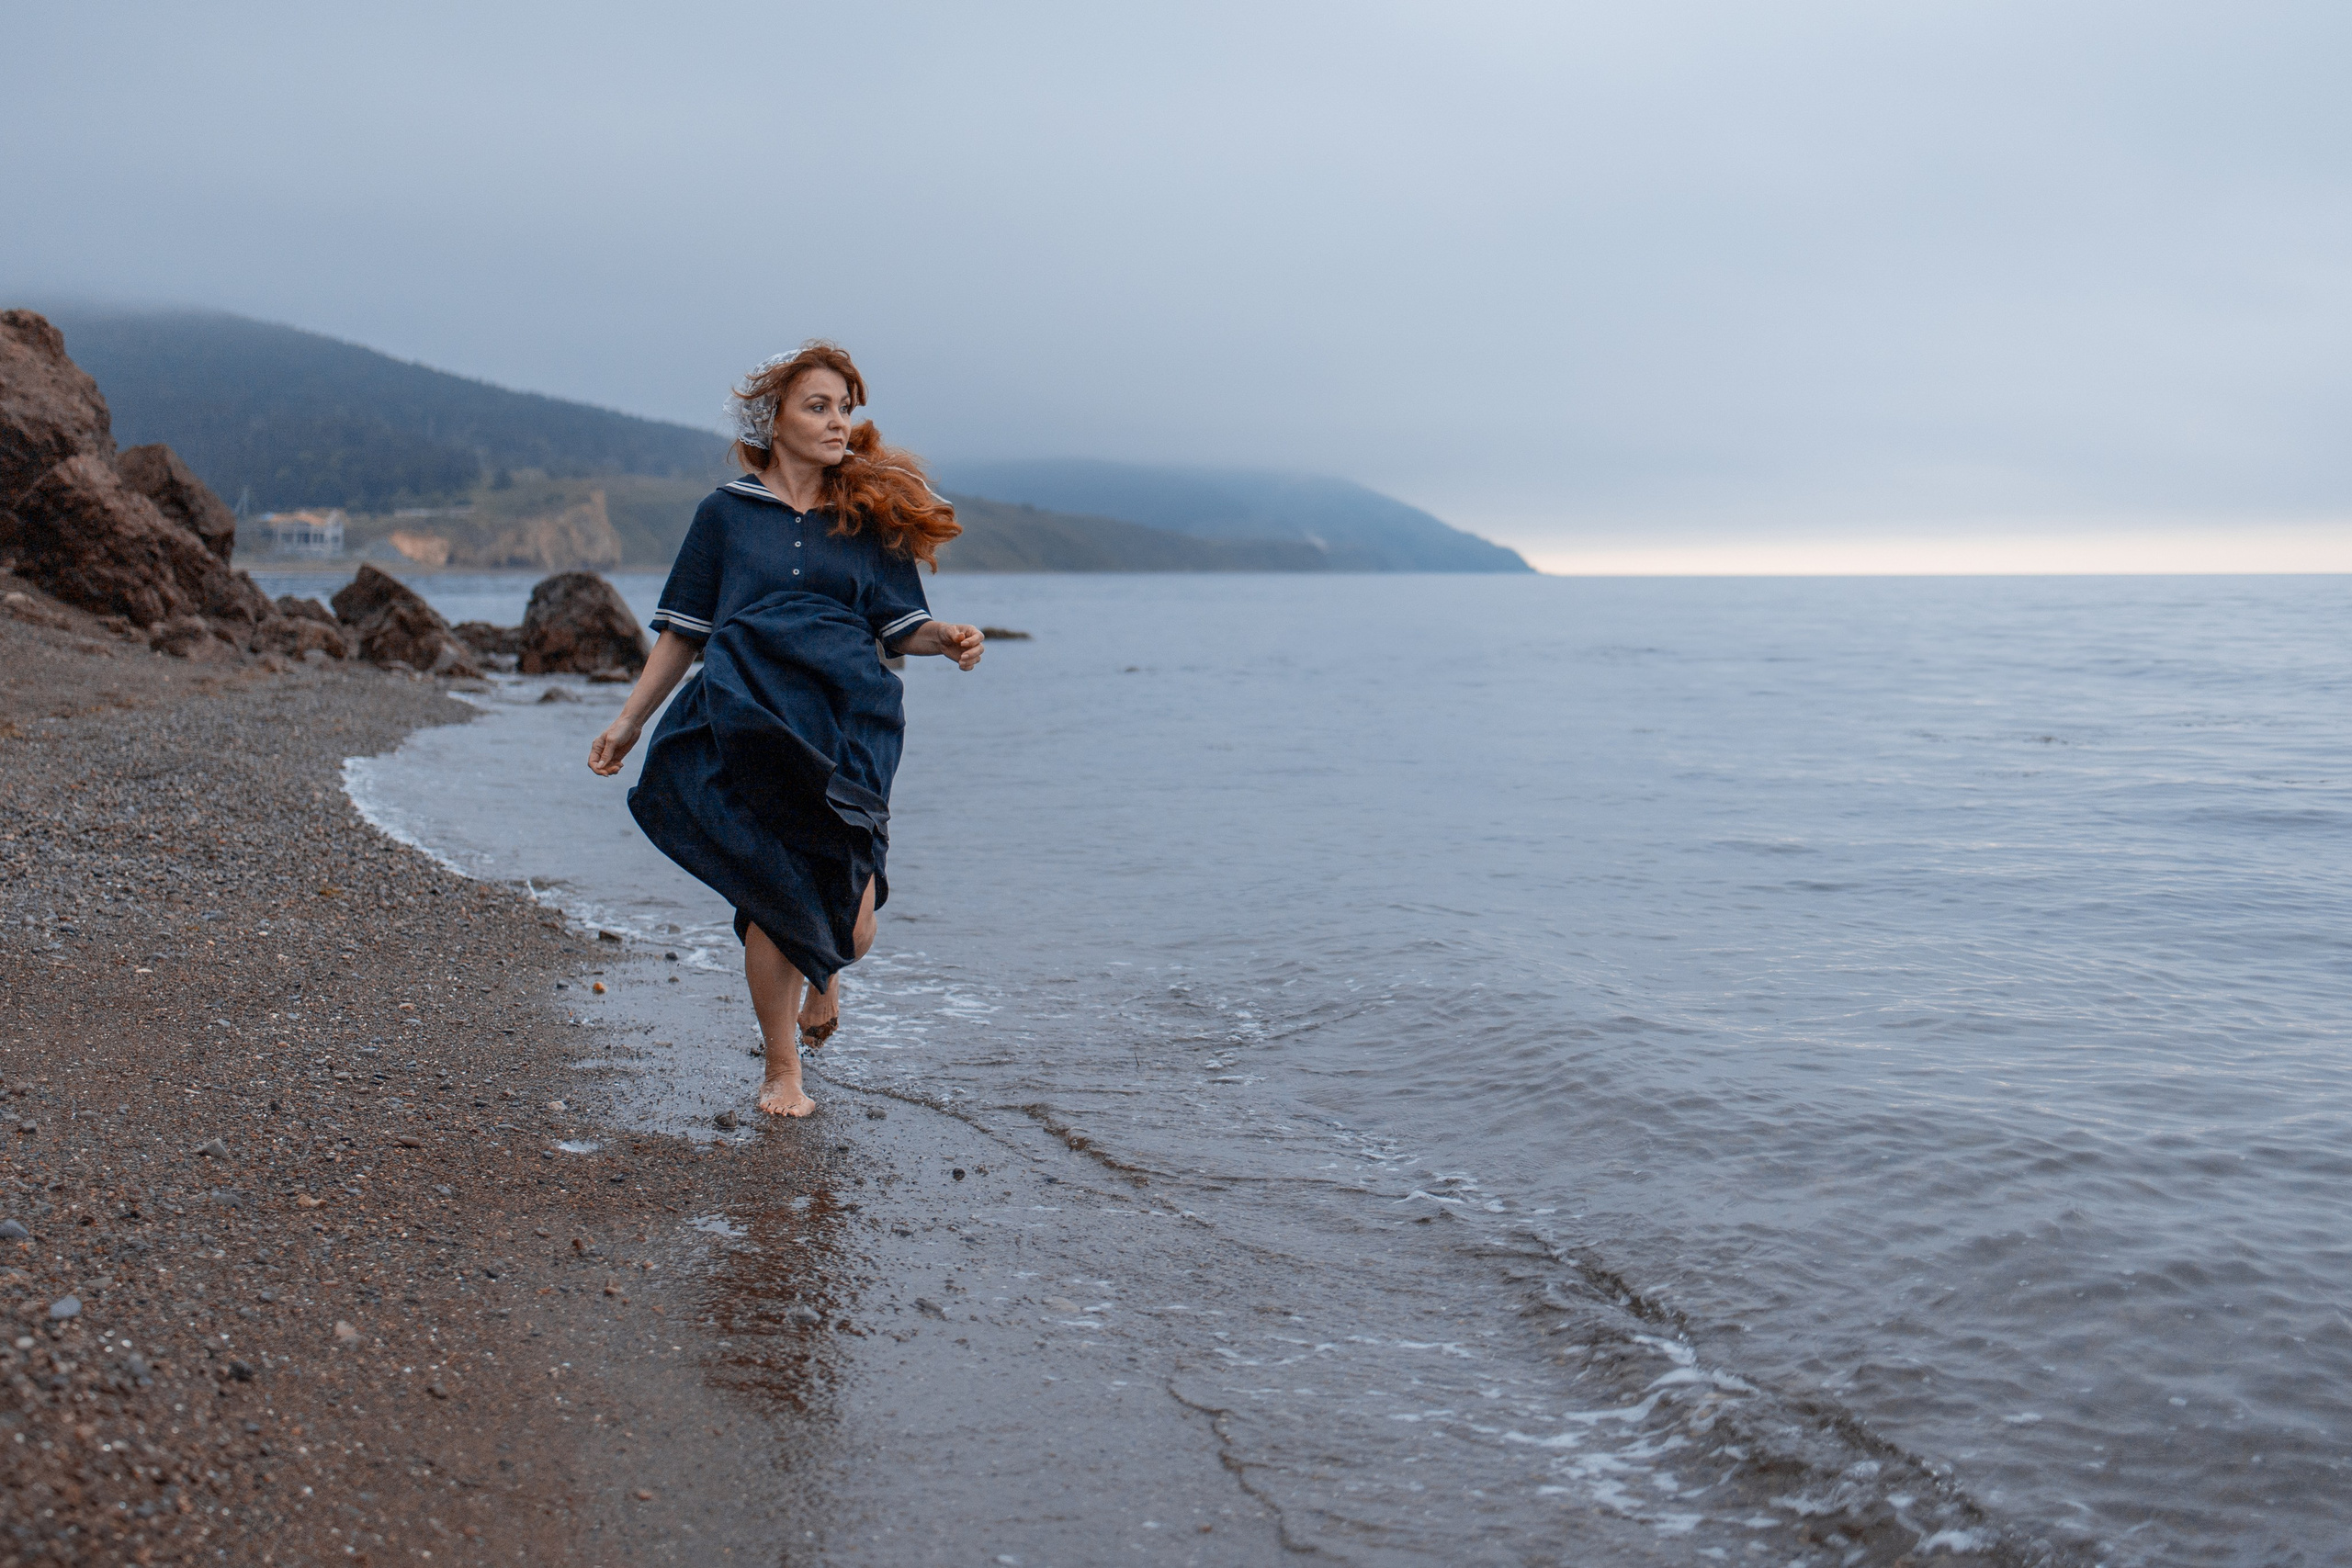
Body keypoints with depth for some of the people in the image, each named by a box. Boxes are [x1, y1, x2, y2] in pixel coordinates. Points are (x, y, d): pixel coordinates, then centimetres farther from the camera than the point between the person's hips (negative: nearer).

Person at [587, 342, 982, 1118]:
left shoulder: (869, 515, 12)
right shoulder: (726, 512, 9)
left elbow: (901, 624, 10)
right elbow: (682, 632, 14)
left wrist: (947, 639, -11)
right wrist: (627, 722, 13)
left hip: (847, 728, 1)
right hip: (750, 727, 0)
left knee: (850, 928, -7)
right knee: (776, 906, -3)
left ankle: (824, 975, 32)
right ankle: (781, 1073, 20)